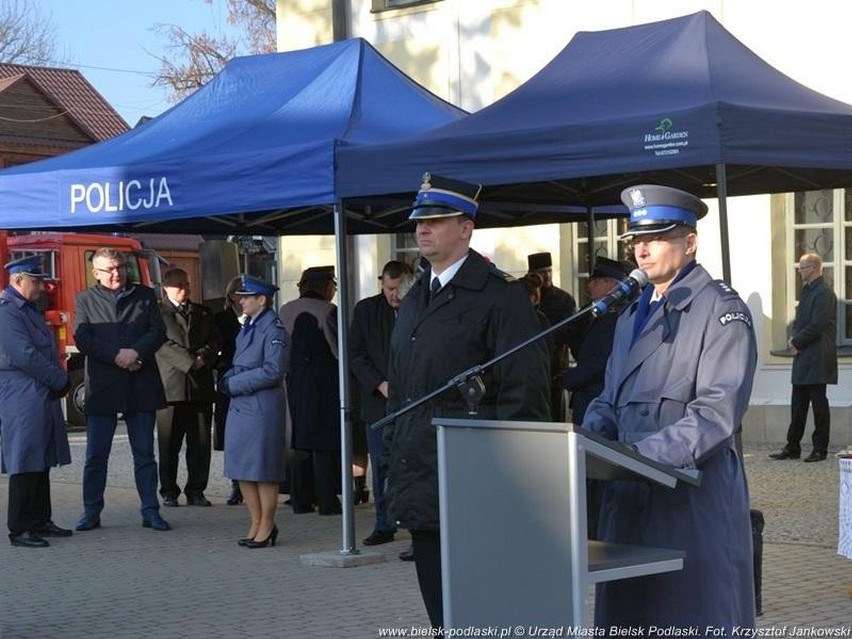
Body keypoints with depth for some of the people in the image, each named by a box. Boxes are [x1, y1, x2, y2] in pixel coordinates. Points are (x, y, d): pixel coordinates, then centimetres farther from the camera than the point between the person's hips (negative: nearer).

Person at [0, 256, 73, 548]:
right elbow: (25, 357, -20)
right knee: (25, 464, -7)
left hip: (43, 397, 10)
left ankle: (40, 521, 20)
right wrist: (61, 381, -12)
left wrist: (60, 380, 7)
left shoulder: (29, 310, 18)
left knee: (42, 462, 13)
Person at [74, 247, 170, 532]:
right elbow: (83, 338, -4)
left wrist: (136, 352, -15)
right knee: (96, 454, 2)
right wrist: (116, 356, -16)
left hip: (141, 385, 1)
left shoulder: (145, 295, 11)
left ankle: (150, 511, 10)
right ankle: (91, 512, 10)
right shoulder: (85, 300, 7)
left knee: (144, 453, 5)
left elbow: (158, 332, 2)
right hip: (102, 386, -1)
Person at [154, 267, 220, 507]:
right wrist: (190, 362, -14)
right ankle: (169, 492, 8)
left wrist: (203, 357, -9)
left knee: (200, 444, 3)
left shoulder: (203, 313, 20)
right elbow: (163, 344, -7)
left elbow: (214, 342, 12)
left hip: (201, 387, 4)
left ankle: (196, 491, 10)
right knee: (169, 445, 0)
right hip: (171, 386, -4)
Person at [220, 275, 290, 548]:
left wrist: (234, 384, -15)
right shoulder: (248, 328, 15)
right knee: (242, 470, 11)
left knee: (263, 470, -1)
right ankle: (256, 524, 20)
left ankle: (267, 526, 9)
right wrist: (227, 380, 1)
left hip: (262, 406, -9)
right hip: (240, 406, 9)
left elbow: (273, 371, -19)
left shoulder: (274, 330, -11)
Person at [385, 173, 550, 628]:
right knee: (443, 616, 12)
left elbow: (524, 396, -12)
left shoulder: (501, 296, -8)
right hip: (420, 491, 8)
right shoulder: (414, 300, 18)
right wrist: (393, 461, 18)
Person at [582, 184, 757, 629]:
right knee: (626, 617, 8)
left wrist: (651, 453, -25)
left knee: (697, 619, -3)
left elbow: (719, 408, -15)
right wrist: (588, 437, 1)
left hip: (694, 498, -7)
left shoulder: (721, 309, -5)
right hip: (629, 493, 7)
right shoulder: (633, 311, 21)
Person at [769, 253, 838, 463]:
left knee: (819, 404, -2)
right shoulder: (807, 291, 16)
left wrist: (796, 342, -10)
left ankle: (820, 449, 4)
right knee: (798, 405, 11)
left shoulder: (824, 293, -14)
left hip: (816, 360, -9)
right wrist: (794, 339, 2)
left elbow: (816, 326, -20)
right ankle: (792, 448, 16)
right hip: (803, 360, 9)